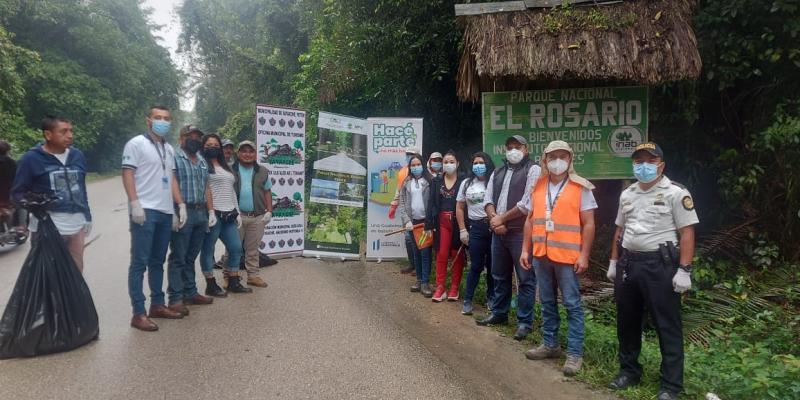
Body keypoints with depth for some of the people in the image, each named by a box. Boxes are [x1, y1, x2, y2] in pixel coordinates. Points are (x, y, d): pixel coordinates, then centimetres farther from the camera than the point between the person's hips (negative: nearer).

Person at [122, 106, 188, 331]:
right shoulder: (136, 143, -1)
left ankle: (157, 305, 21)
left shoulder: (169, 149, 20)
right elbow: (127, 174, -8)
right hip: (145, 211, -7)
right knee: (139, 262, -5)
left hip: (166, 212, 7)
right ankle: (138, 313, -4)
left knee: (157, 261, 13)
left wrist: (181, 205, 14)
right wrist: (135, 204, -18)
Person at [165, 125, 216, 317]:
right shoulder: (175, 158, -4)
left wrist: (211, 211, 14)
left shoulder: (202, 161, 19)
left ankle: (190, 293, 22)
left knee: (191, 257, 14)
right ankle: (175, 299, 2)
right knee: (178, 257, -2)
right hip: (183, 213, -7)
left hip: (201, 213, 7)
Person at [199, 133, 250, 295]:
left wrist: (237, 212, 18)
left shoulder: (225, 167, 23)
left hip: (229, 215, 8)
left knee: (236, 247, 7)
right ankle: (211, 285, 6)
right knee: (208, 250, 0)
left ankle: (233, 282, 16)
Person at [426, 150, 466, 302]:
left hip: (458, 221, -2)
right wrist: (429, 225, -3)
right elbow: (431, 203, 4)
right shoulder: (436, 181, 7)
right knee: (442, 254, 2)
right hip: (442, 221, 2)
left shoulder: (463, 180, -3)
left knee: (457, 255, 6)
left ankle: (454, 288, 15)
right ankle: (440, 287, 7)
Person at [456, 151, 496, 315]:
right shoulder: (466, 183, 10)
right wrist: (462, 230, 8)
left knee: (492, 265, 7)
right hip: (476, 228, 1)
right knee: (476, 266, 1)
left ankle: (491, 297, 22)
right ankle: (467, 300, 9)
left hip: (494, 227, -1)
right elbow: (460, 208, 13)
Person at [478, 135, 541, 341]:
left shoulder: (533, 170, -5)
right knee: (500, 276, 16)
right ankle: (499, 313, 30)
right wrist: (494, 219, -9)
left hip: (521, 232, -6)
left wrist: (502, 218, -8)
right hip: (498, 232, 7)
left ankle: (525, 322, 9)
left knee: (525, 279, 0)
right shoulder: (497, 173, 16)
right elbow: (488, 200, 11)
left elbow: (528, 203, -15)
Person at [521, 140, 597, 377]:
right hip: (541, 255, 5)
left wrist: (584, 255, -11)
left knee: (572, 305, 1)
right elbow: (530, 220, 13)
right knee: (547, 302, 14)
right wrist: (526, 250, 9)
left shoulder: (580, 188, -4)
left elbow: (588, 224, -6)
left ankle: (575, 353, 9)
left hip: (567, 256, -5)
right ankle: (550, 344, 27)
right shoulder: (538, 187, 9)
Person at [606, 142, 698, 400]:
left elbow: (687, 233, -10)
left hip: (660, 265, -6)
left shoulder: (676, 193, -6)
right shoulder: (627, 195, 13)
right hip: (628, 263, 6)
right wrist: (614, 262, 15)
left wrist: (684, 270, -16)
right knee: (627, 321, 14)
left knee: (667, 325, 2)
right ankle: (629, 370, 31)